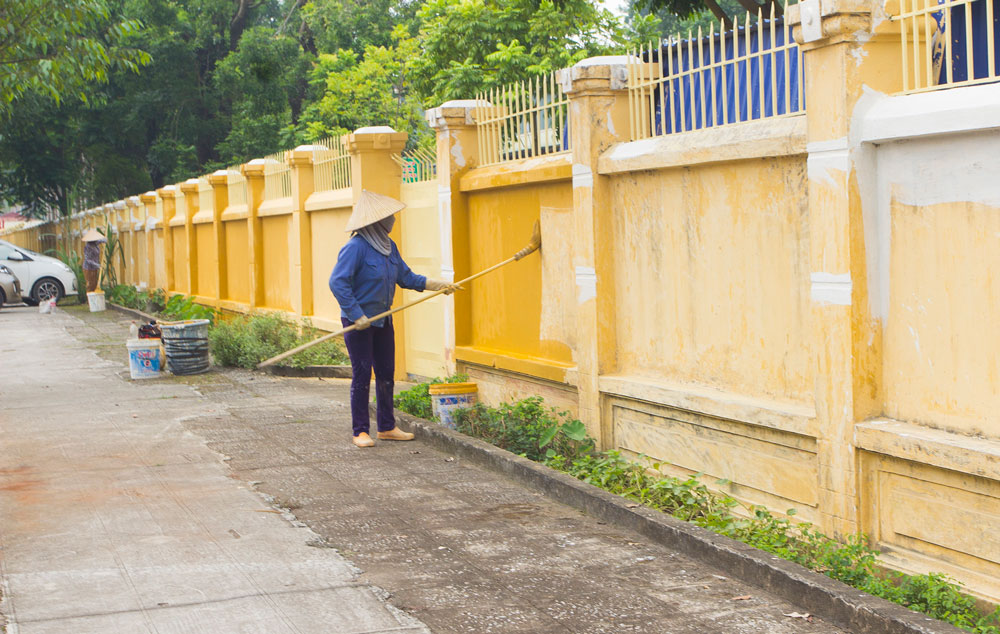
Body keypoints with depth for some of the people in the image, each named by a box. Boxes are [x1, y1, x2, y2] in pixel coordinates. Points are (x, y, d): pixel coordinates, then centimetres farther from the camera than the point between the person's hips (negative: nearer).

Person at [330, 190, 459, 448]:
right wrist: (357, 315, -23)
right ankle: (360, 431, 7)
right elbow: (337, 282, -22)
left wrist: (437, 285, 3)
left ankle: (386, 427, 22)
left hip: (383, 320, 8)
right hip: (358, 322, -8)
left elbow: (406, 277, 12)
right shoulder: (356, 247, -18)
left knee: (386, 373, 11)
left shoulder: (388, 246, 8)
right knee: (362, 375, -2)